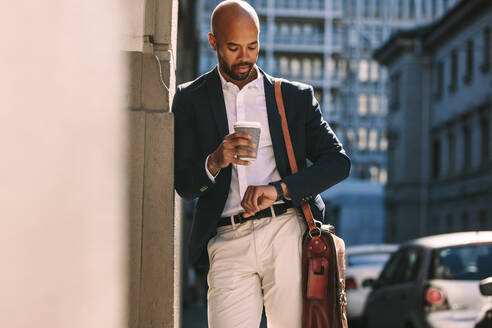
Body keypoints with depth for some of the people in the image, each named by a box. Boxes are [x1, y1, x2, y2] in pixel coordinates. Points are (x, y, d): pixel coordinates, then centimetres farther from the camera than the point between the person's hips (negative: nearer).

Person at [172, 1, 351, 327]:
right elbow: (183, 185, 9)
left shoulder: (295, 96, 14)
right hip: (228, 243, 0)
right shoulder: (191, 99, 13)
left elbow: (339, 161, 6)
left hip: (287, 233, 0)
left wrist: (279, 188, -9)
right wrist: (215, 161, -14)